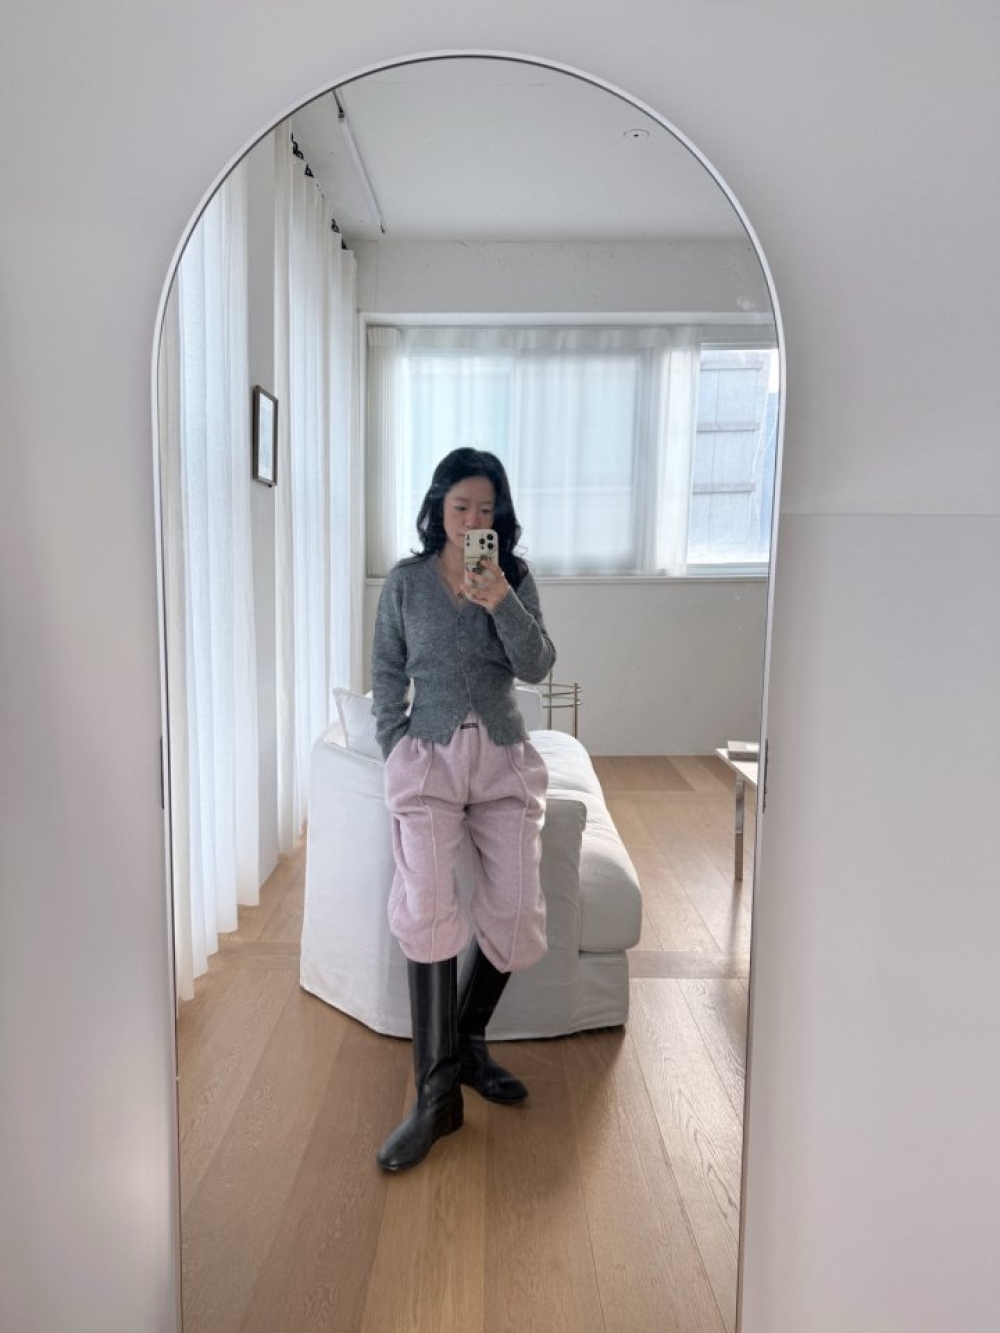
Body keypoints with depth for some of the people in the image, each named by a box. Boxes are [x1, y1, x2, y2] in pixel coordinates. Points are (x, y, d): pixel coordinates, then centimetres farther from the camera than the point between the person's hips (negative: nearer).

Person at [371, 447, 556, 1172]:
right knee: (428, 910, -17)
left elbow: (538, 666, -6)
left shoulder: (516, 578, 5)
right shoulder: (406, 580, 4)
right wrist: (395, 747, -2)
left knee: (515, 913, -3)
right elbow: (387, 673, 8)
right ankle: (438, 1095, -7)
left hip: (505, 758, 2)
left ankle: (468, 1043, 24)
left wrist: (501, 602, -20)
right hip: (430, 755, -2)